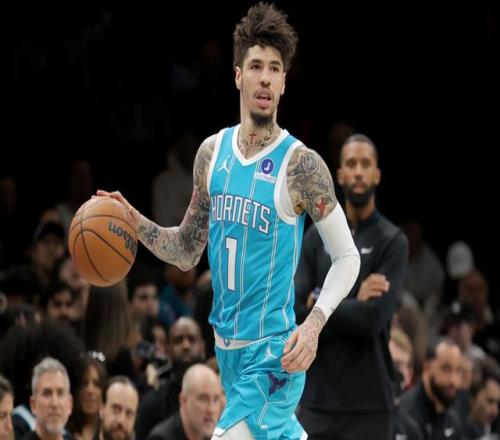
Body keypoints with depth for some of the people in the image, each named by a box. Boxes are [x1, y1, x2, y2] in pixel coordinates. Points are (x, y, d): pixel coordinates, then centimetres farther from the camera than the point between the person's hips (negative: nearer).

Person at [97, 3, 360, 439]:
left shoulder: (300, 164, -13)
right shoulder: (212, 152, 6)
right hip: (227, 345, 7)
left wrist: (314, 324, -22)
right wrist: (136, 223, -2)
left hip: (273, 352, -7)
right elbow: (187, 251, 15)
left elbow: (348, 258, -8)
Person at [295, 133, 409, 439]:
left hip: (368, 402, -3)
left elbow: (373, 318, -15)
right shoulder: (316, 238, 9)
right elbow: (293, 311, -1)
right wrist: (351, 304, -12)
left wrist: (319, 303, -5)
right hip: (318, 398, 3)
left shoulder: (393, 241, -3)